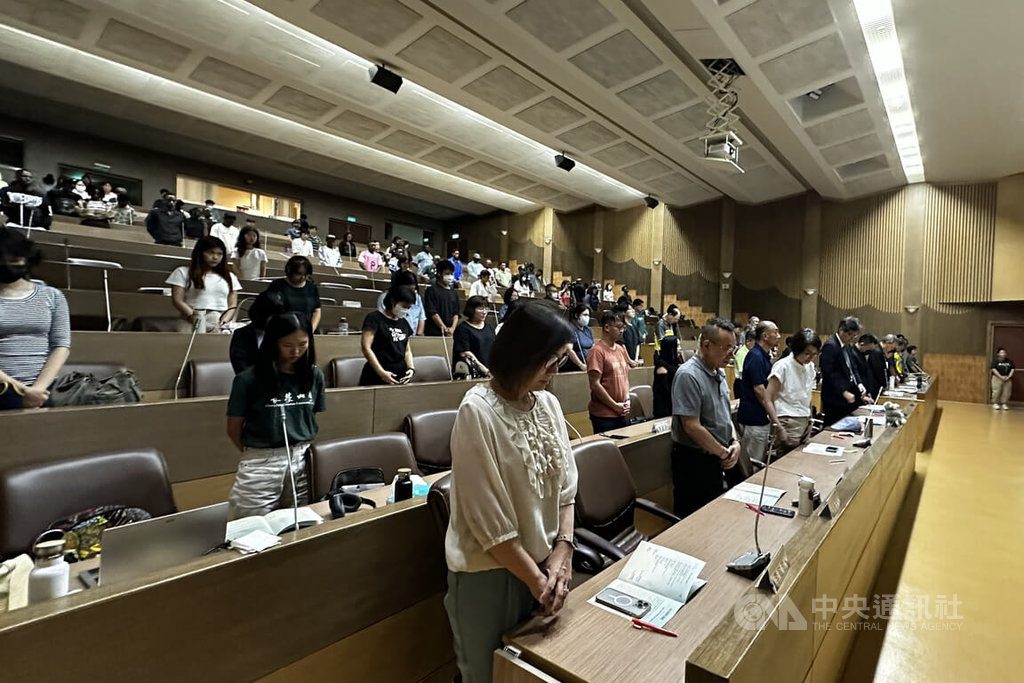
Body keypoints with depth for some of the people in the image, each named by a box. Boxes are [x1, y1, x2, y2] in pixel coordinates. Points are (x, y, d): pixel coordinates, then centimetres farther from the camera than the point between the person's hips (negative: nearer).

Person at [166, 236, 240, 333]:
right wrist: (196, 320, -10)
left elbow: (233, 305, 11)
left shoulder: (229, 277, 18)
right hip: (194, 324, -1)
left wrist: (222, 323, -6)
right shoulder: (183, 272, 12)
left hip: (222, 325, 1)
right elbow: (177, 301, 4)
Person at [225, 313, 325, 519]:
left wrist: (303, 451, 6)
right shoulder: (248, 379, -8)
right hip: (261, 464, -2)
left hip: (304, 461, 3)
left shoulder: (314, 375, 2)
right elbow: (234, 429, 1)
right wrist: (259, 454, 4)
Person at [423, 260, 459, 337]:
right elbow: (432, 313, -9)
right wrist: (445, 328, -13)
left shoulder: (453, 293, 16)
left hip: (450, 333, 5)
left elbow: (456, 313, 12)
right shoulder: (432, 290, -1)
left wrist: (453, 328, -6)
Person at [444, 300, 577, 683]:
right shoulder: (477, 412, -22)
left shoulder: (549, 405, -2)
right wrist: (536, 579, -12)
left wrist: (563, 549, -8)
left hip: (544, 563, 6)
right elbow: (489, 518, -19)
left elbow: (565, 487, 3)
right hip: (490, 573, -5)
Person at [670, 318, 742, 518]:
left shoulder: (719, 371, 7)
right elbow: (692, 427, -23)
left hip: (719, 458, 8)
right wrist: (724, 453, -12)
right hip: (695, 461, -8)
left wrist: (735, 442, 1)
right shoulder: (688, 375, -21)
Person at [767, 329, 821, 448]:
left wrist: (809, 419, 10)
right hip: (789, 423, -6)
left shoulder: (810, 367, 8)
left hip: (806, 422, 6)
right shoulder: (782, 366, -11)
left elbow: (808, 396, 19)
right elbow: (769, 399, -11)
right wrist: (778, 426, -15)